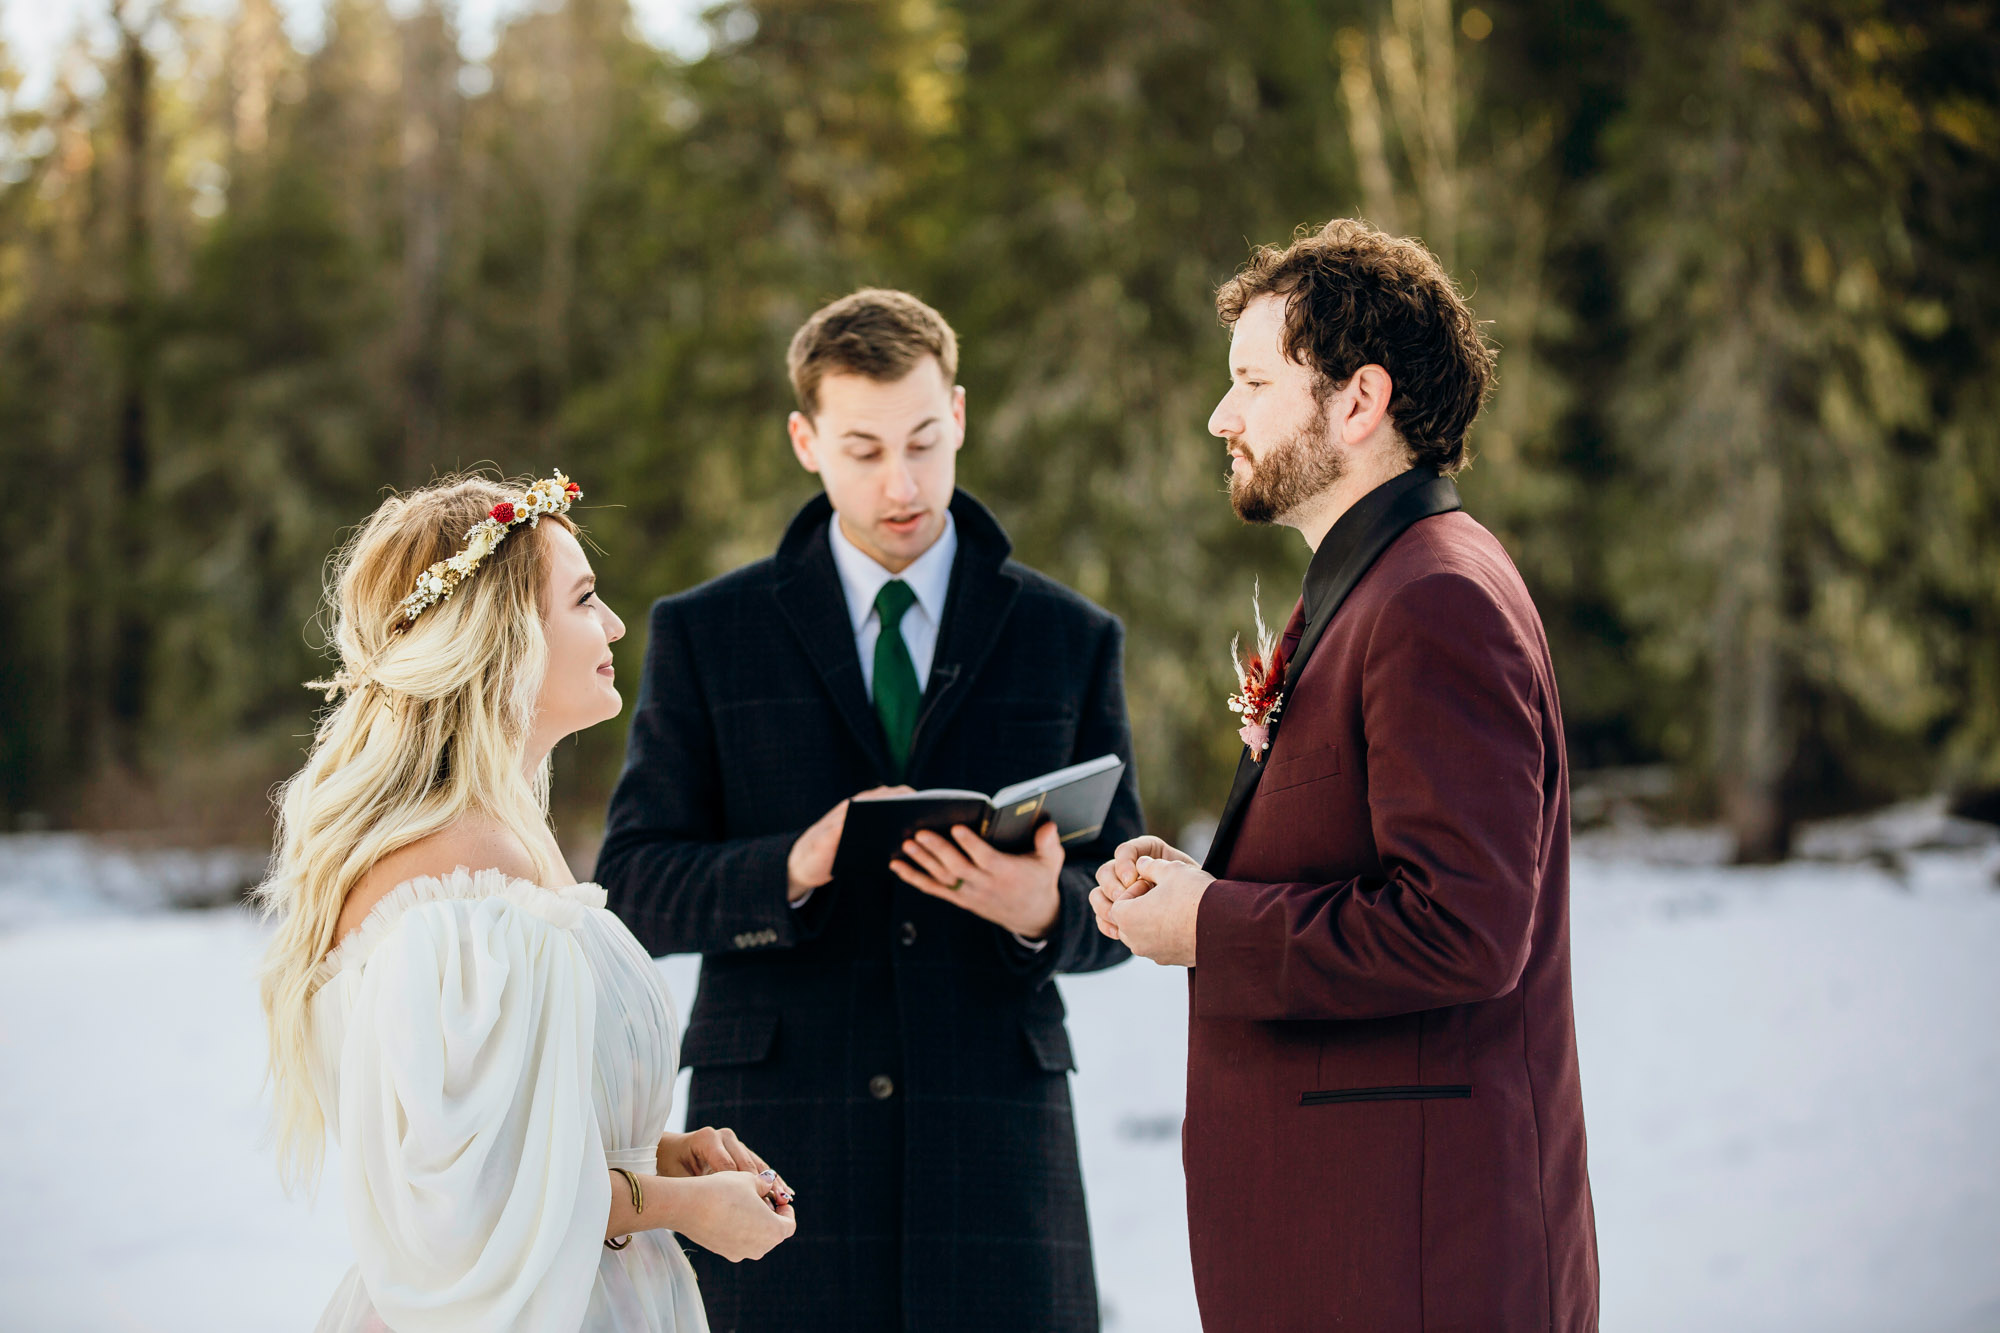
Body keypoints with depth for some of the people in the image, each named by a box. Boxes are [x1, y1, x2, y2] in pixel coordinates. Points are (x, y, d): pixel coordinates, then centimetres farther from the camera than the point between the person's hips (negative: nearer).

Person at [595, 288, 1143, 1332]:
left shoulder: (1070, 640, 10)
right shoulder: (705, 635, 7)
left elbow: (1116, 909, 10)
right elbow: (633, 890, 2)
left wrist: (1043, 908, -14)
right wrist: (794, 868, -17)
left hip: (993, 1144, 1)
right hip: (779, 1133, -1)